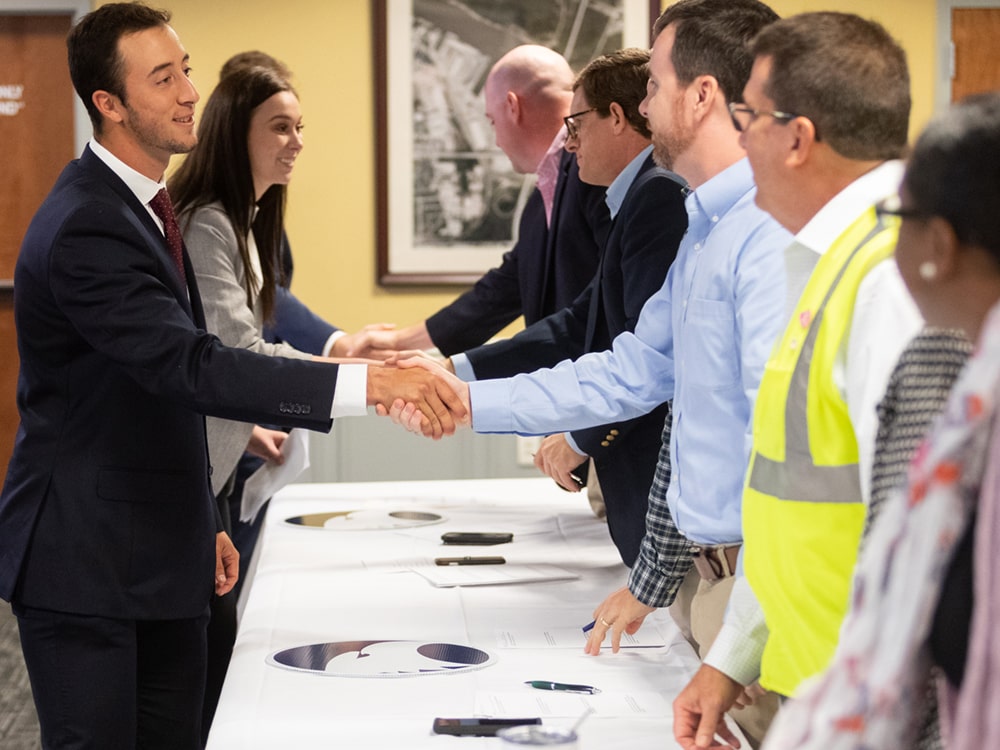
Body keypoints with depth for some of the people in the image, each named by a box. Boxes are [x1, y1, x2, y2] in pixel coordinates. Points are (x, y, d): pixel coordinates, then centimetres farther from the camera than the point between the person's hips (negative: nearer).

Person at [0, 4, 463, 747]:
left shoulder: (141, 203, 11)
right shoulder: (85, 227, -21)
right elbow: (192, 367, -32)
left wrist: (202, 523, 20)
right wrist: (366, 383, -39)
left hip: (161, 559, 9)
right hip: (85, 567, -9)